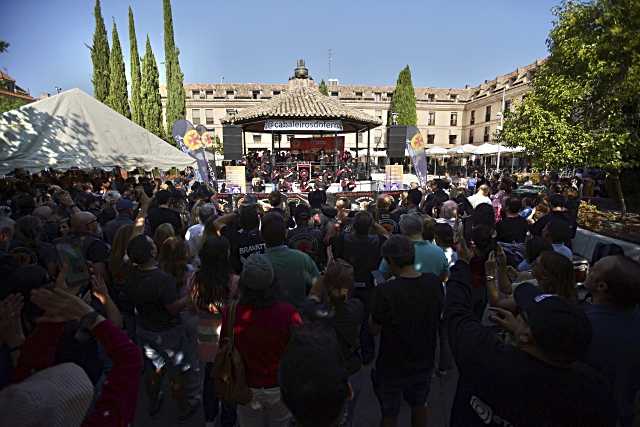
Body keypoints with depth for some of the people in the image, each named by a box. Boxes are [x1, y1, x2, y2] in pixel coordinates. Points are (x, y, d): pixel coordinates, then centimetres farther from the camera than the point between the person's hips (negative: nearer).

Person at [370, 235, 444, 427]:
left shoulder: (386, 291, -31)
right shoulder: (434, 283, -15)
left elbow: (374, 329, -17)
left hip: (393, 367, -4)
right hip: (424, 361, 4)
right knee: (419, 406, 29)